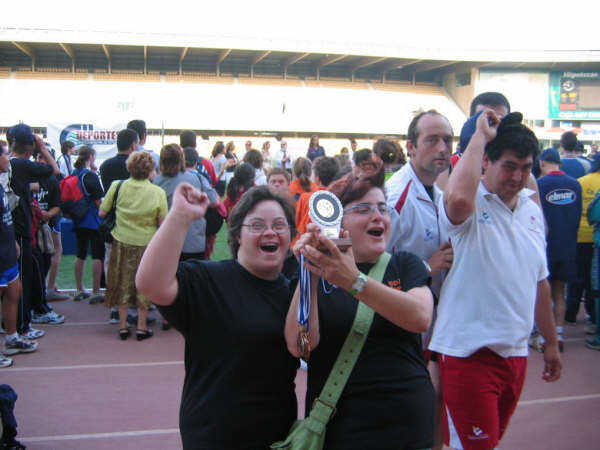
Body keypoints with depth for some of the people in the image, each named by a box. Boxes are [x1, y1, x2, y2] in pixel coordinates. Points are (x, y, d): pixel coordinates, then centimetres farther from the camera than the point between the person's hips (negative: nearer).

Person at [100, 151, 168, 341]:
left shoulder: (117, 186, -7)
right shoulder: (158, 192, -10)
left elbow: (102, 213, 1)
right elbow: (163, 224, -7)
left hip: (122, 242, 1)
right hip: (146, 243, -1)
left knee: (123, 283, 13)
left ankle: (123, 325, 18)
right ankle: (141, 327, 15)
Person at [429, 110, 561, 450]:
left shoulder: (533, 211, 10)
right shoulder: (471, 204, -11)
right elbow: (458, 198, -39)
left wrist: (551, 343, 21)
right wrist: (480, 136, -25)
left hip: (516, 353, 7)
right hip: (469, 353, -7)